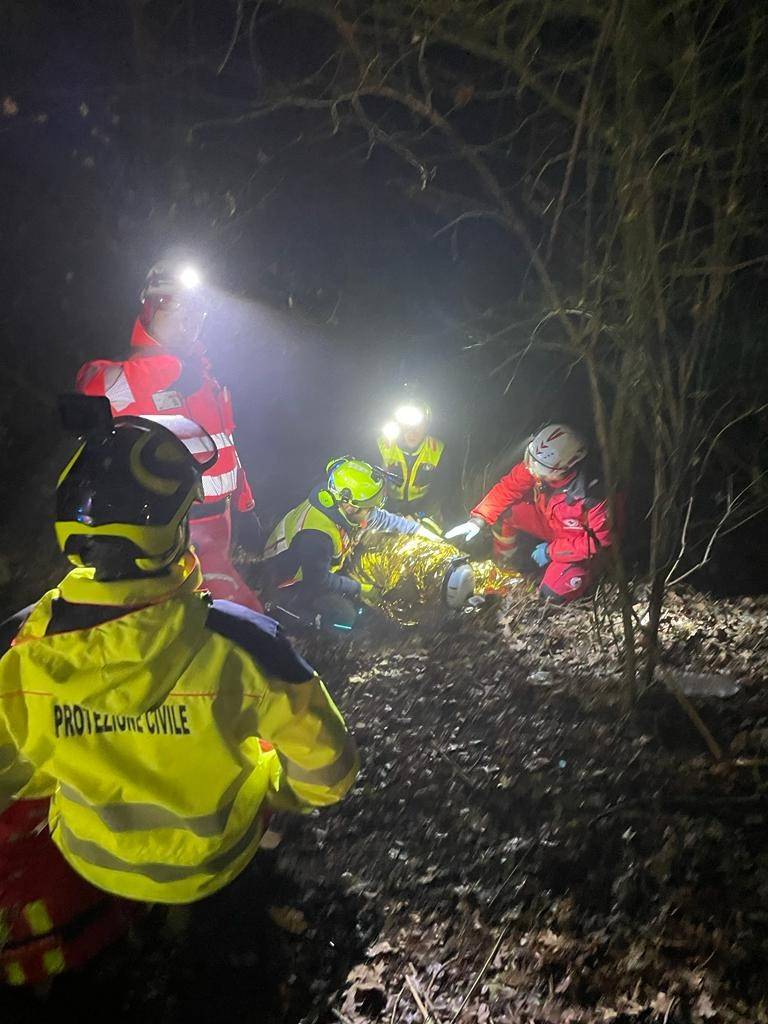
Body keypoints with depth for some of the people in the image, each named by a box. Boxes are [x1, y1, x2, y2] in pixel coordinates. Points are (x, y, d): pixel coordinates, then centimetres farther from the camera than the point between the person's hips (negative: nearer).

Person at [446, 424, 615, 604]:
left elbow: (600, 539, -29)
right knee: (503, 512, -13)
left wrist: (551, 551, -24)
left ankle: (592, 565, 9)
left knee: (553, 593, -22)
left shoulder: (591, 495, -41)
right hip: (550, 520, 6)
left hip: (584, 539, -5)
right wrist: (478, 520, -23)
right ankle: (502, 562, 15)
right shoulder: (535, 465, -26)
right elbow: (508, 488, -12)